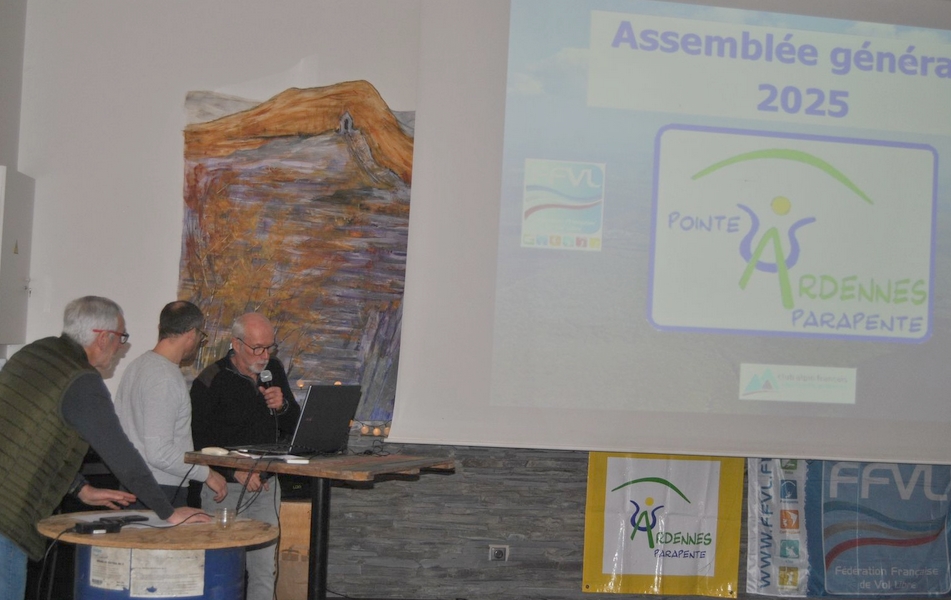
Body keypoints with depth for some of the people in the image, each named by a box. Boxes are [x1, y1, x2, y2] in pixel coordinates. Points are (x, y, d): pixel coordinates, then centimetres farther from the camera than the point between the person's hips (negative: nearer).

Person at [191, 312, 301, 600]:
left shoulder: (274, 370, 6)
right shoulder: (210, 381, -11)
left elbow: (293, 428, 11)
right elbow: (198, 441, -13)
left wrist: (282, 406, -10)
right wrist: (236, 471, -21)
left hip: (266, 486, 5)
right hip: (225, 488, -5)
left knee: (264, 570, 7)